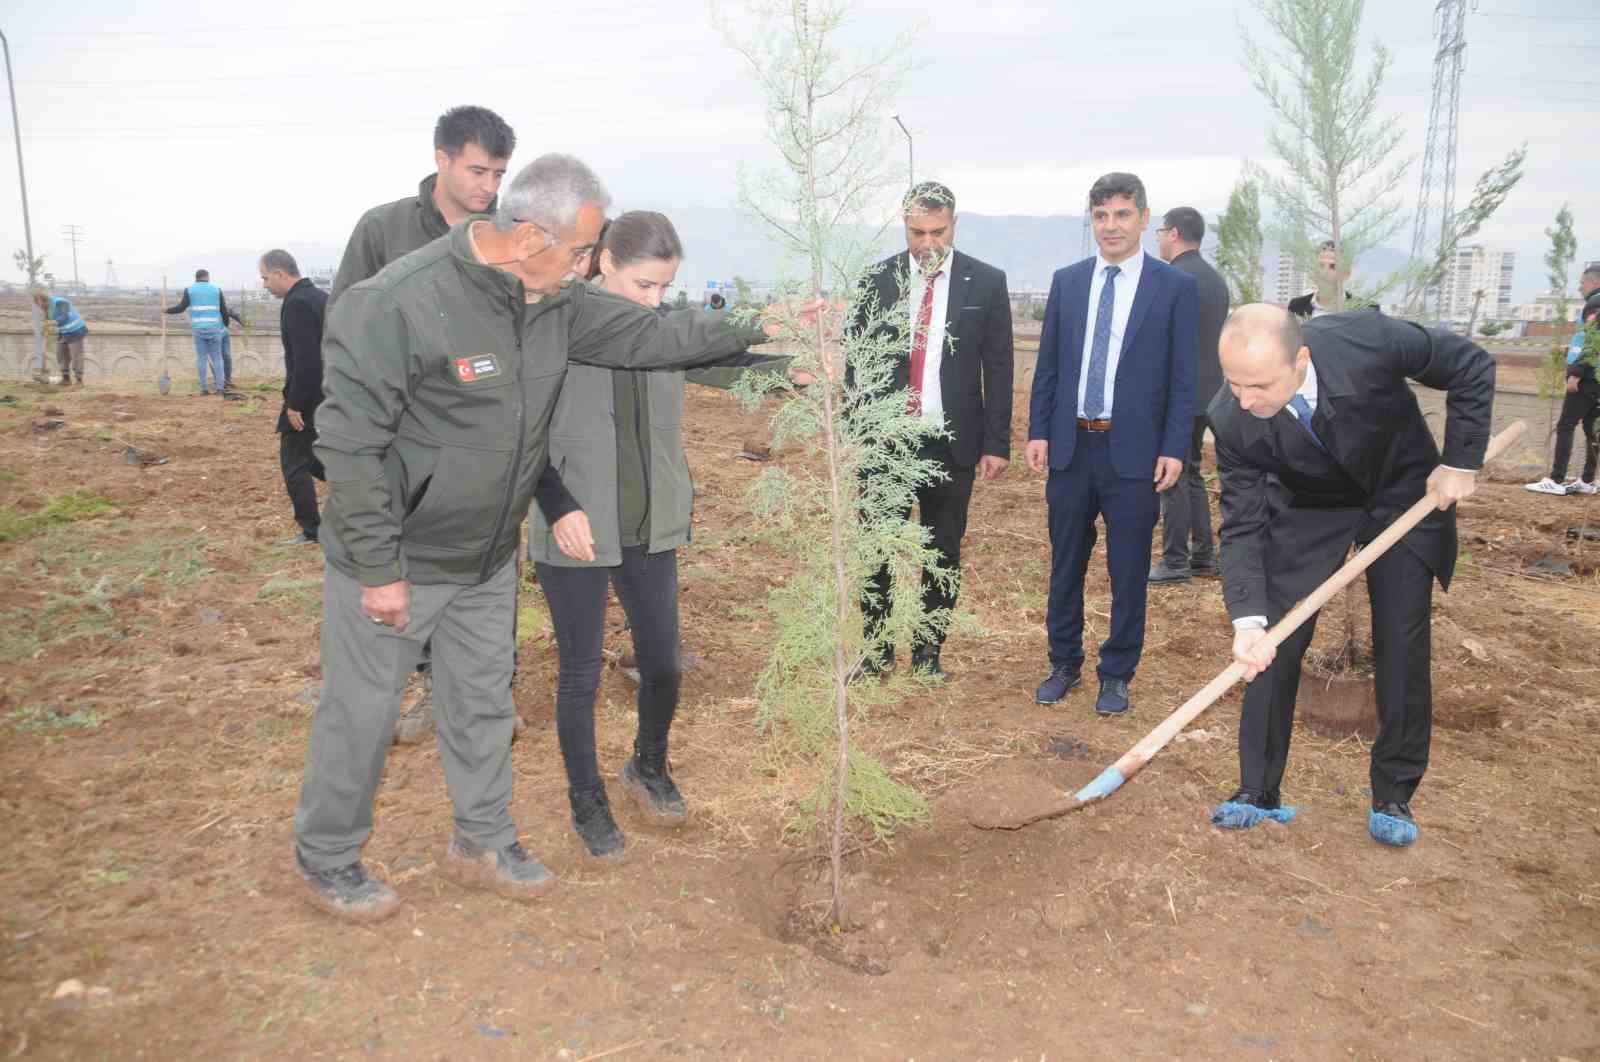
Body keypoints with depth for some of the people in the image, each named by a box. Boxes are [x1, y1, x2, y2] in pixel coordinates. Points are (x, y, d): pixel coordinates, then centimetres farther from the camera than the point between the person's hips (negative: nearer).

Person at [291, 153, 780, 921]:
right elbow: (348, 444, -23)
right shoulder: (398, 303, -26)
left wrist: (756, 331, -3)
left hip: (489, 559, 7)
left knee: (484, 701, 18)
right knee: (361, 713, 9)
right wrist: (379, 567, -20)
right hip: (395, 564, -7)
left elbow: (646, 334, 4)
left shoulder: (553, 302, -3)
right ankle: (327, 861, 32)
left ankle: (482, 842, 38)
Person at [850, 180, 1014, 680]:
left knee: (943, 554, 9)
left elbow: (998, 367, 1)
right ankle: (877, 650, 20)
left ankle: (928, 653, 23)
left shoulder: (986, 282, 0)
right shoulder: (878, 279, 3)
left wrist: (997, 443, -3)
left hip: (953, 442, 0)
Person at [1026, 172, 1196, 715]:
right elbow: (1047, 365, 9)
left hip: (1135, 451, -3)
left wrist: (1174, 448, -9)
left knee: (1128, 572, 6)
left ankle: (1116, 675, 20)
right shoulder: (1066, 282, 8)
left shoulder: (1175, 287, -2)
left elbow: (1183, 378, -3)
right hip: (1070, 446, 3)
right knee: (1066, 564, 13)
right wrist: (1038, 431, 3)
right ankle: (1064, 664, 28)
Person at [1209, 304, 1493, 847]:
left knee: (1402, 644, 0)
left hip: (1403, 493, 0)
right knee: (1274, 643, -6)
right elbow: (1243, 527, -24)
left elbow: (1471, 366, -16)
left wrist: (1461, 461, -16)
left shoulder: (1367, 338, -35)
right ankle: (1258, 792, 8)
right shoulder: (1230, 420, -30)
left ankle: (1393, 796, 17)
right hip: (1308, 508, 1)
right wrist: (1248, 619, -36)